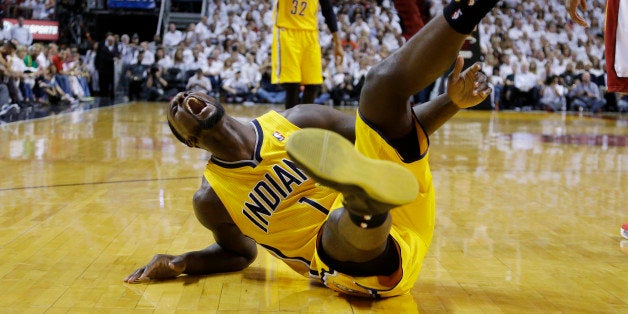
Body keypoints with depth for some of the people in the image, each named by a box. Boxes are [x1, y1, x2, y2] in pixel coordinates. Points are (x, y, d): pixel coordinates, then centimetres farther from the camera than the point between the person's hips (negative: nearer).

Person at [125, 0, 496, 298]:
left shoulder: (299, 122, 10)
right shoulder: (210, 200, 7)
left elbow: (394, 131, 14)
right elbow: (240, 252, 26)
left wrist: (451, 102, -2)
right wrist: (178, 263, 7)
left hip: (405, 216, 3)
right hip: (362, 263, -2)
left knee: (384, 81, -16)